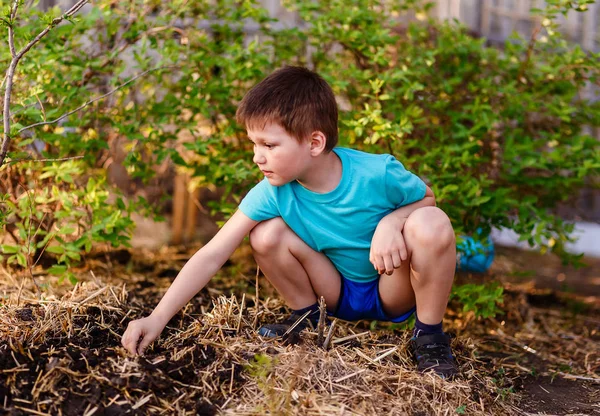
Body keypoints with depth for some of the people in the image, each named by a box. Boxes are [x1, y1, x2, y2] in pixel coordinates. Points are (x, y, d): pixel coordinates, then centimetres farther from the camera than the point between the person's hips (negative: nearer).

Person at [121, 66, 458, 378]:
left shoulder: (377, 174, -27)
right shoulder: (273, 194, -22)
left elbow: (425, 198, -6)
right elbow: (211, 256, -23)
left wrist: (391, 222, -29)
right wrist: (157, 319, -30)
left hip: (394, 292, -1)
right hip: (338, 294, 2)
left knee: (431, 223, -32)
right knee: (266, 235, -23)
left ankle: (429, 334, -10)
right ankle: (307, 319, 3)